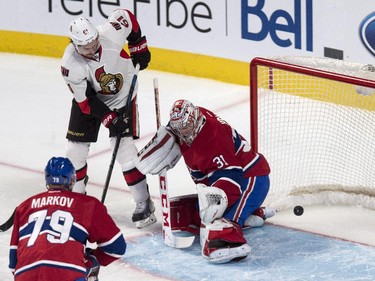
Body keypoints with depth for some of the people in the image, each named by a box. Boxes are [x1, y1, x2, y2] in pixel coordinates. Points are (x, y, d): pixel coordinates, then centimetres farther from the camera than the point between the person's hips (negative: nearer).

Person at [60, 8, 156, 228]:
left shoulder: (111, 33, -30)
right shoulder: (71, 65, -30)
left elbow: (127, 16, -7)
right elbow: (85, 100, -22)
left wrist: (138, 46, -5)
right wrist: (109, 118, -27)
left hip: (123, 96, -1)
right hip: (90, 98, 1)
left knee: (125, 147, -12)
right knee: (76, 147, -1)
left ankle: (144, 203, -6)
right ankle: (76, 194, 24)